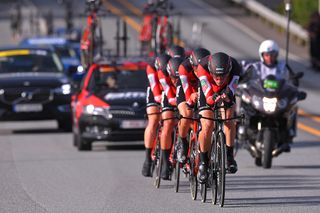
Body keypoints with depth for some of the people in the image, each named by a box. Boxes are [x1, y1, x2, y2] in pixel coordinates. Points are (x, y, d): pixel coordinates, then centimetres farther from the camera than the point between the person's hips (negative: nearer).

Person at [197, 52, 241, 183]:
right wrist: (212, 98, -63)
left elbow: (231, 89, -42)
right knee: (207, 126, -17)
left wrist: (227, 96, -64)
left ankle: (229, 156, -13)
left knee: (228, 119, -24)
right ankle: (203, 163, -2)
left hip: (225, 93, 1)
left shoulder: (234, 67, -35)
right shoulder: (203, 66, -37)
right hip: (207, 94, -1)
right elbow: (207, 94, -42)